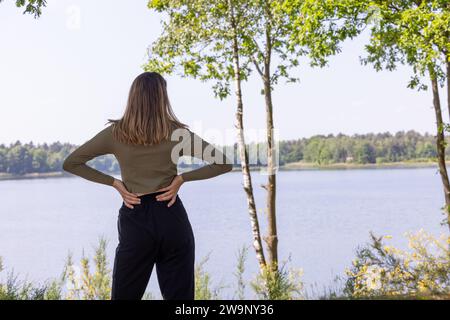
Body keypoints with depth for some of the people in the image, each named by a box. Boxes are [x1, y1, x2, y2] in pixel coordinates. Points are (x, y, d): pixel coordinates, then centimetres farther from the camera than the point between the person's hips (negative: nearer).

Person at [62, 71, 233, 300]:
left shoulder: (116, 133, 0)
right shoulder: (177, 132, -2)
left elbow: (70, 164, 6)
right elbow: (224, 163, -2)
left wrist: (114, 183, 1)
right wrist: (181, 178, -2)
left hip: (135, 221, 1)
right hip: (171, 219, 0)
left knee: (124, 295, 13)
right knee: (179, 295, 9)